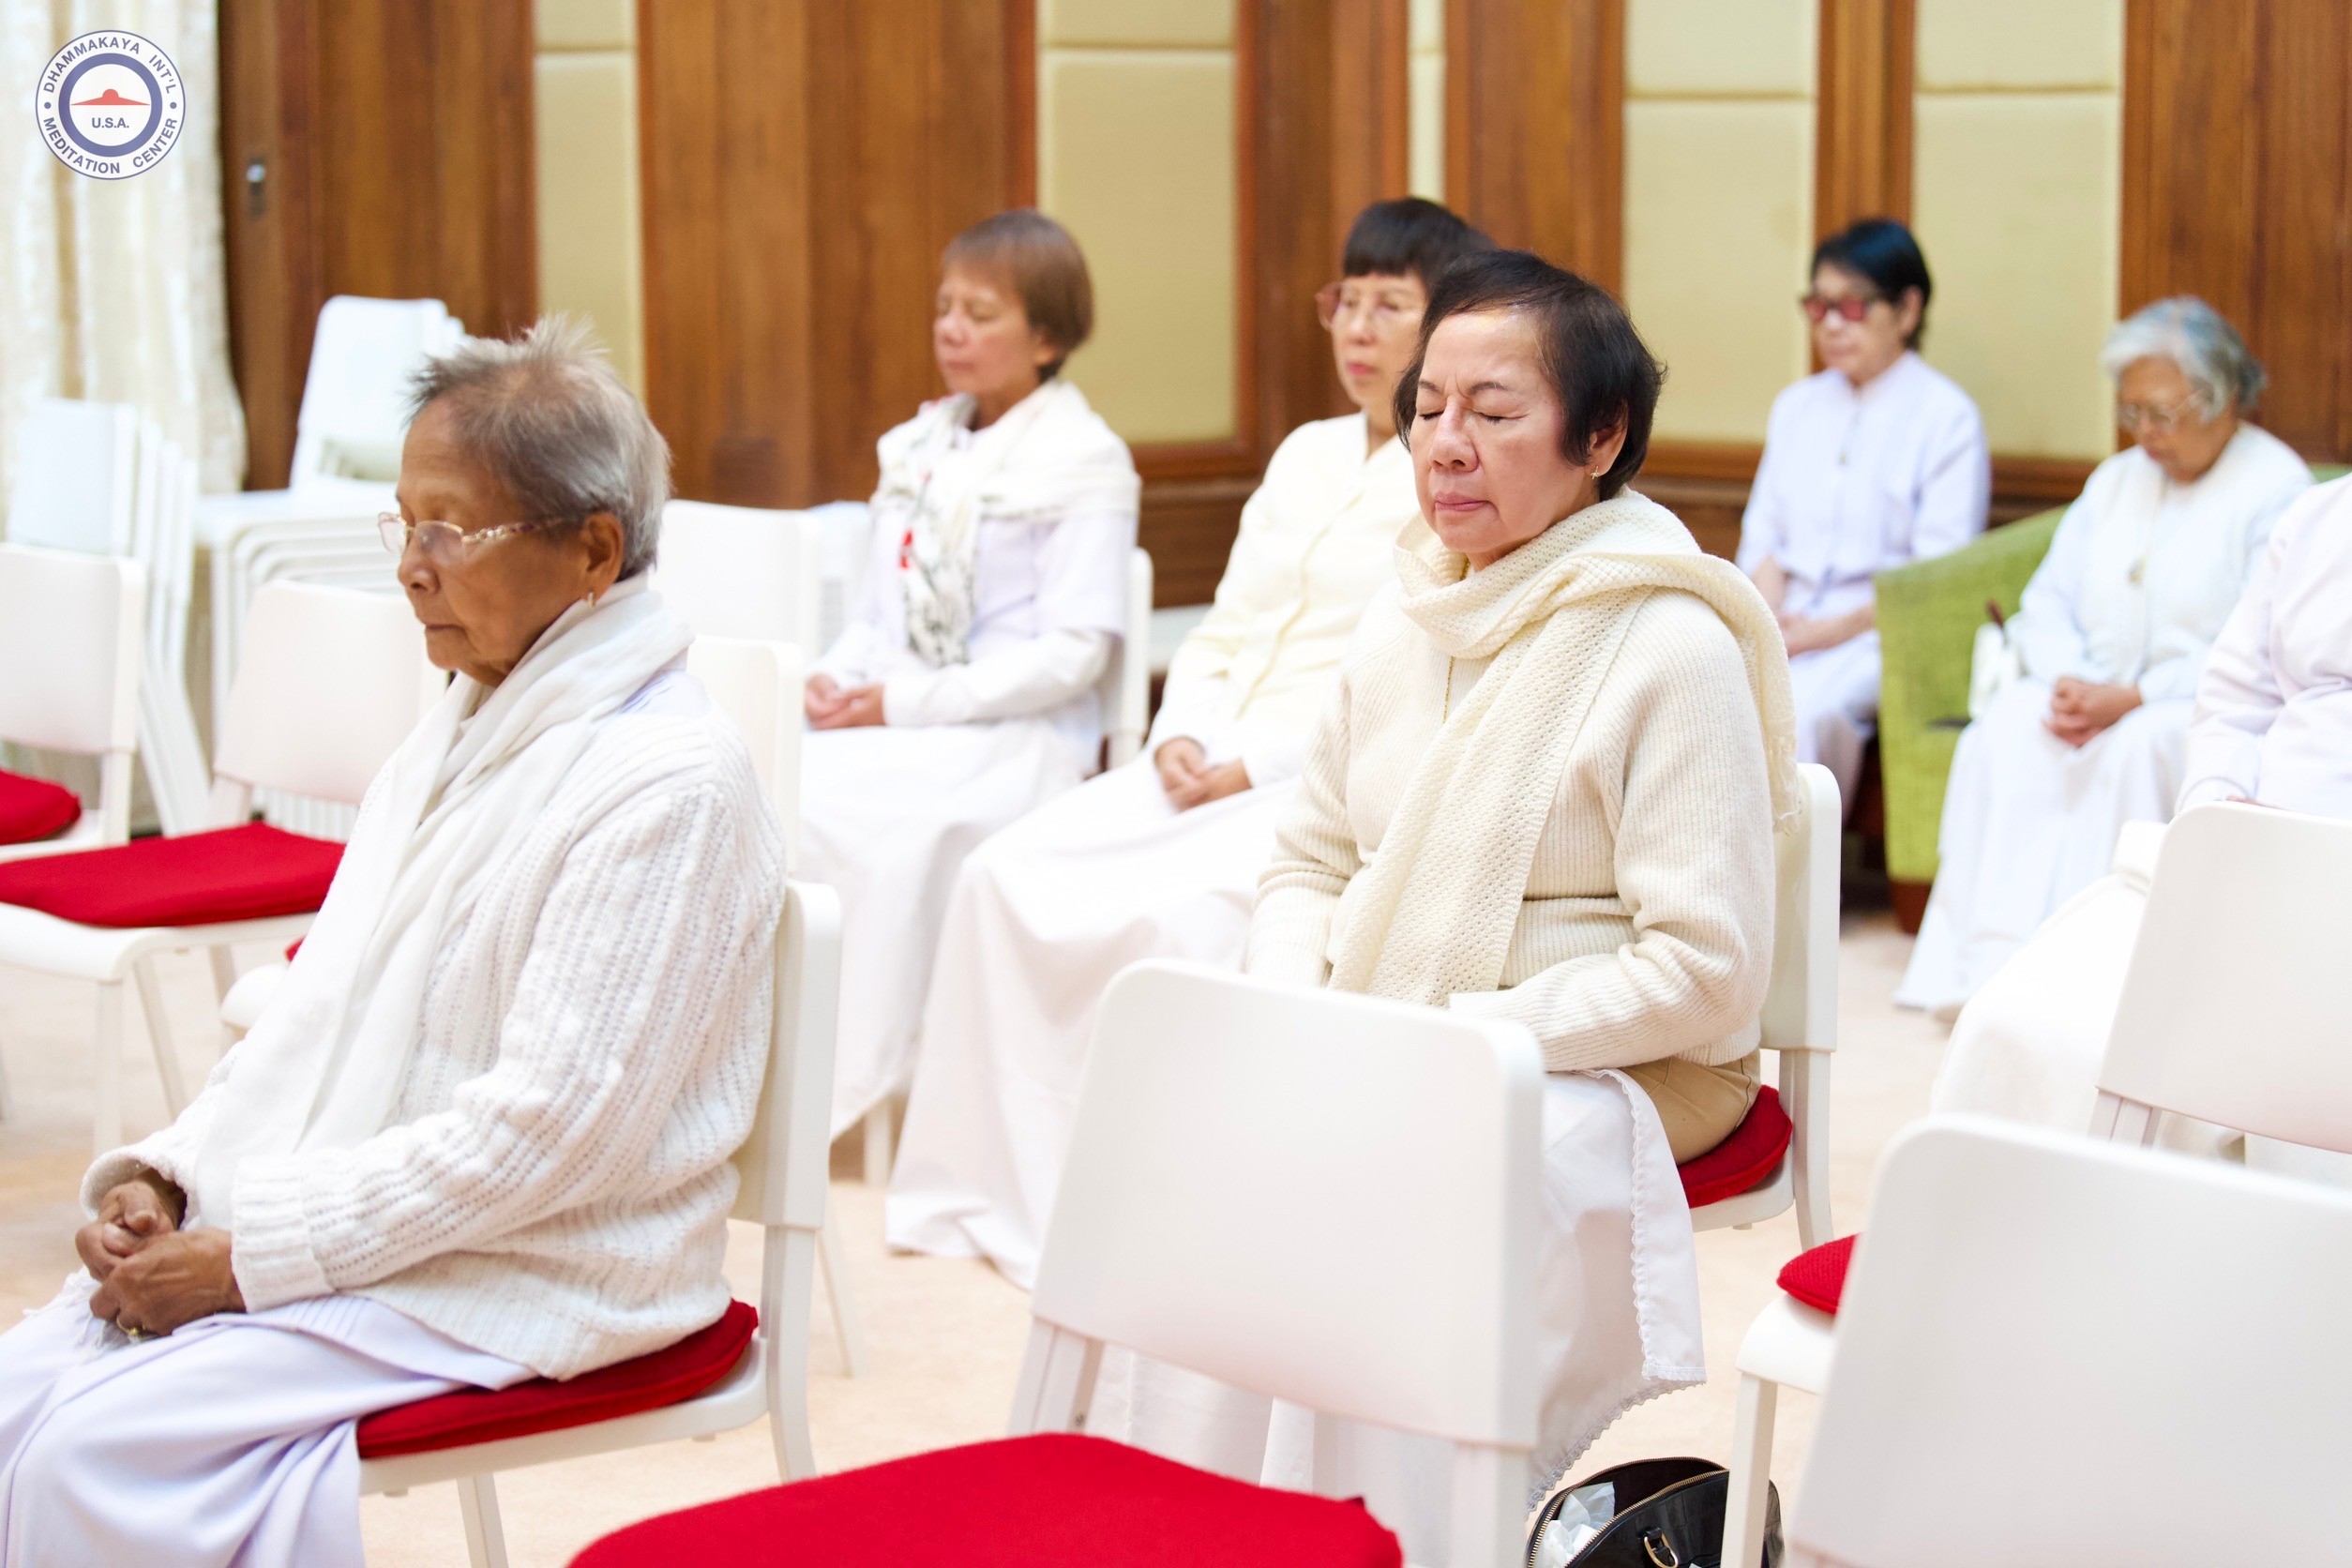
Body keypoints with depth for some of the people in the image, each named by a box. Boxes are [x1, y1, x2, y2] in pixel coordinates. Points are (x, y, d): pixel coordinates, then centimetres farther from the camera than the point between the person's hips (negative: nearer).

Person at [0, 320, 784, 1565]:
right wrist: (163, 1178, 1)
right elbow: (319, 1003, 16)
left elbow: (542, 1130, -21)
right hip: (337, 1224, 9)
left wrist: (252, 1256, -18)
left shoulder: (667, 783, -17)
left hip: (523, 1277, -8)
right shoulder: (462, 729, 13)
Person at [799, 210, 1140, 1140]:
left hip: (1016, 738, -6)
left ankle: (847, 1089, -23)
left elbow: (1072, 652, -9)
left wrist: (905, 702, -14)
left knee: (846, 817, -31)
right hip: (886, 722, 6)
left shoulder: (1084, 461, 0)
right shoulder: (918, 449, 21)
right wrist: (834, 679, 1)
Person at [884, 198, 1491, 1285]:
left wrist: (1252, 767, -17)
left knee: (1186, 915, -33)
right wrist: (1181, 736, -1)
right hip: (1213, 767, 7)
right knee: (1011, 875, -12)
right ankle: (995, 1186, -5)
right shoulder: (1306, 455, 21)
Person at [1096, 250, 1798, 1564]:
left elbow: (1704, 971, -15)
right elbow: (1311, 864, 18)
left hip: (1615, 1067, -6)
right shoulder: (1407, 620, 10)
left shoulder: (1674, 650, -12)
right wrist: (1291, 1012, -3)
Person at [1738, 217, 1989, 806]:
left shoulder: (1947, 416, 3)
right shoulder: (1796, 406, 23)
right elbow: (1763, 536, 17)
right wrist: (1771, 618, -4)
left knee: (1802, 706, -37)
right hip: (1786, 623, 5)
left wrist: (1834, 629, -15)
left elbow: (1939, 574, -5)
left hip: (1880, 627, -5)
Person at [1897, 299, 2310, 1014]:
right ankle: (1990, 963, -34)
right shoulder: (2117, 480, 20)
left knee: (2132, 750, -37)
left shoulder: (2278, 490, -4)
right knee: (2004, 734, -26)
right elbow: (2048, 601, 14)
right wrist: (2068, 682, -9)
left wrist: (2130, 699, -20)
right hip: (2098, 693, 6)